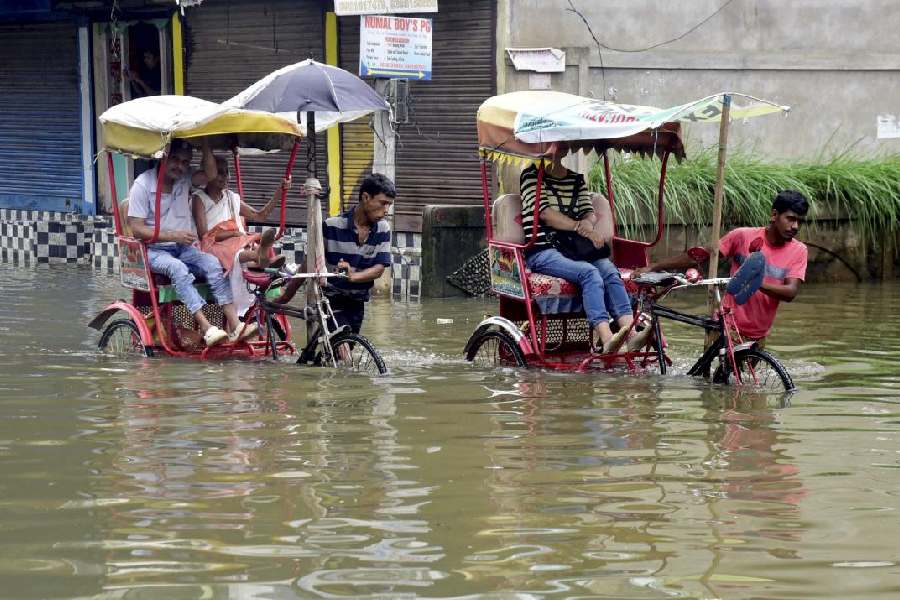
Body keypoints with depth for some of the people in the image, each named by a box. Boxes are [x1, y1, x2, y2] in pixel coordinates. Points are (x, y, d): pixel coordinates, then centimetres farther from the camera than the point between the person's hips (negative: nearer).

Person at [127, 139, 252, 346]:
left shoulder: (184, 179, 8)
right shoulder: (143, 184, -8)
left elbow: (210, 174, -11)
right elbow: (136, 229, -12)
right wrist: (173, 235, -20)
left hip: (183, 247, 5)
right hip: (155, 250, -5)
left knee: (212, 263, -22)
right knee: (177, 268, -35)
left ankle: (235, 324, -32)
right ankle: (206, 327, -44)